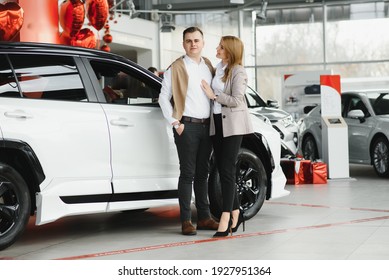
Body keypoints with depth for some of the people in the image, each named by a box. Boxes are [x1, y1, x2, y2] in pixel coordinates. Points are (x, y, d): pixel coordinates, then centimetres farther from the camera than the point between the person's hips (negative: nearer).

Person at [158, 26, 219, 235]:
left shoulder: (208, 66, 14)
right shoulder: (176, 68, -3)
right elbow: (163, 98, -3)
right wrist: (175, 123, -10)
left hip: (206, 125, 5)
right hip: (187, 126, -5)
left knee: (202, 173, 11)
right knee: (188, 173, -5)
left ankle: (204, 217, 18)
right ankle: (186, 221, -2)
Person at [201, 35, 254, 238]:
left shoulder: (238, 71, -8)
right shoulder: (218, 68, 14)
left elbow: (237, 100, -15)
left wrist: (213, 95, -12)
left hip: (232, 125, -8)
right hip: (217, 122, 8)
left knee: (227, 170, -10)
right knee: (222, 170, 8)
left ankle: (226, 218, -10)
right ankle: (235, 212, 19)